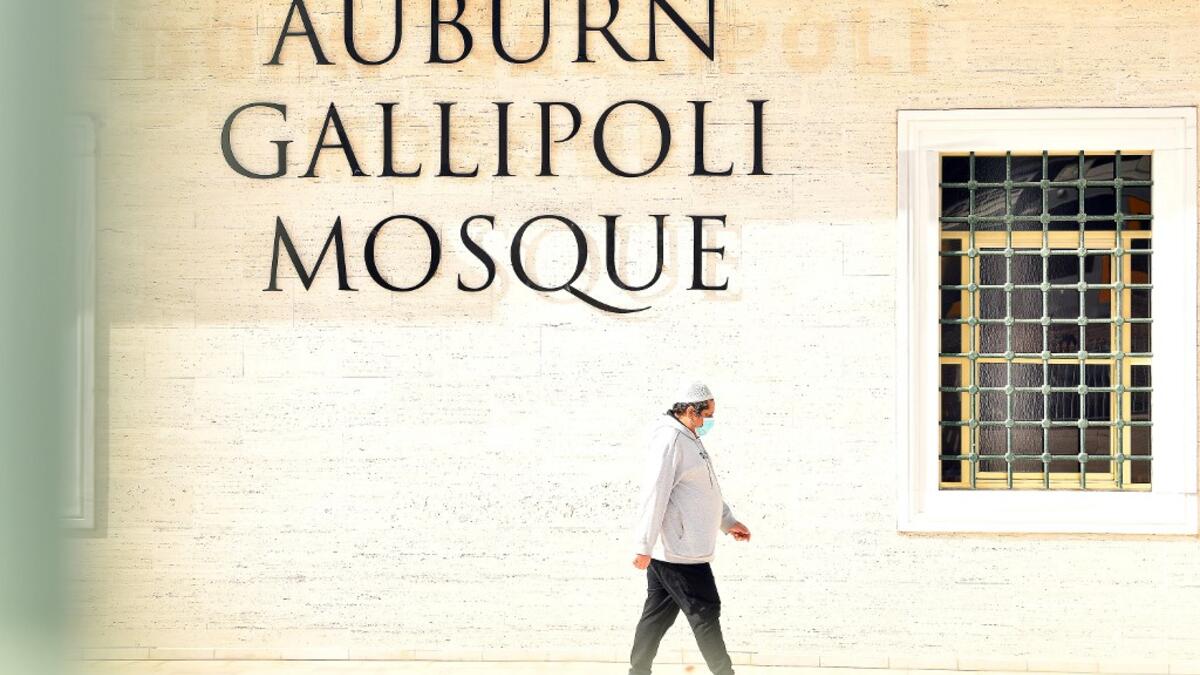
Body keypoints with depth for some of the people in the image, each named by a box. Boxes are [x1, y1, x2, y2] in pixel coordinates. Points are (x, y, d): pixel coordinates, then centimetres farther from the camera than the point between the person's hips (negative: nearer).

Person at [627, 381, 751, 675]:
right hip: (680, 552, -10)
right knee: (705, 612, -3)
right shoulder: (670, 439, -17)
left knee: (657, 616, 13)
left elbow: (705, 490, 29)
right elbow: (654, 494, -21)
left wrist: (728, 521, 30)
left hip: (669, 552, 10)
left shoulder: (689, 439, 17)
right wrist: (644, 547, -22)